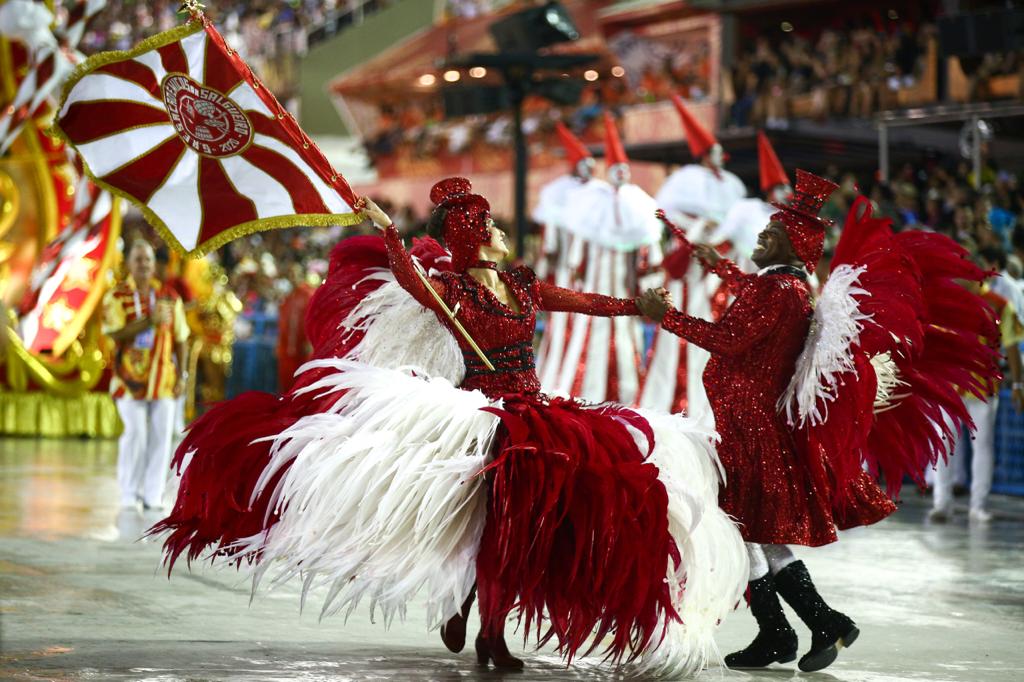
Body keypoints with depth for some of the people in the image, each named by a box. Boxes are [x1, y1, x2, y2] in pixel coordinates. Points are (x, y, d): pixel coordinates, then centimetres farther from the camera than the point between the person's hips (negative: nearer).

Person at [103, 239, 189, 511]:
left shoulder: (170, 296, 10)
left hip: (164, 380, 3)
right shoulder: (116, 297, 1)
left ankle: (153, 497, 8)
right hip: (131, 377, -3)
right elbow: (116, 334, -12)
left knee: (161, 436, 1)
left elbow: (180, 338, 11)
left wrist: (181, 375, 4)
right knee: (135, 435, -7)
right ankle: (129, 497, 4)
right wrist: (149, 321, -20)